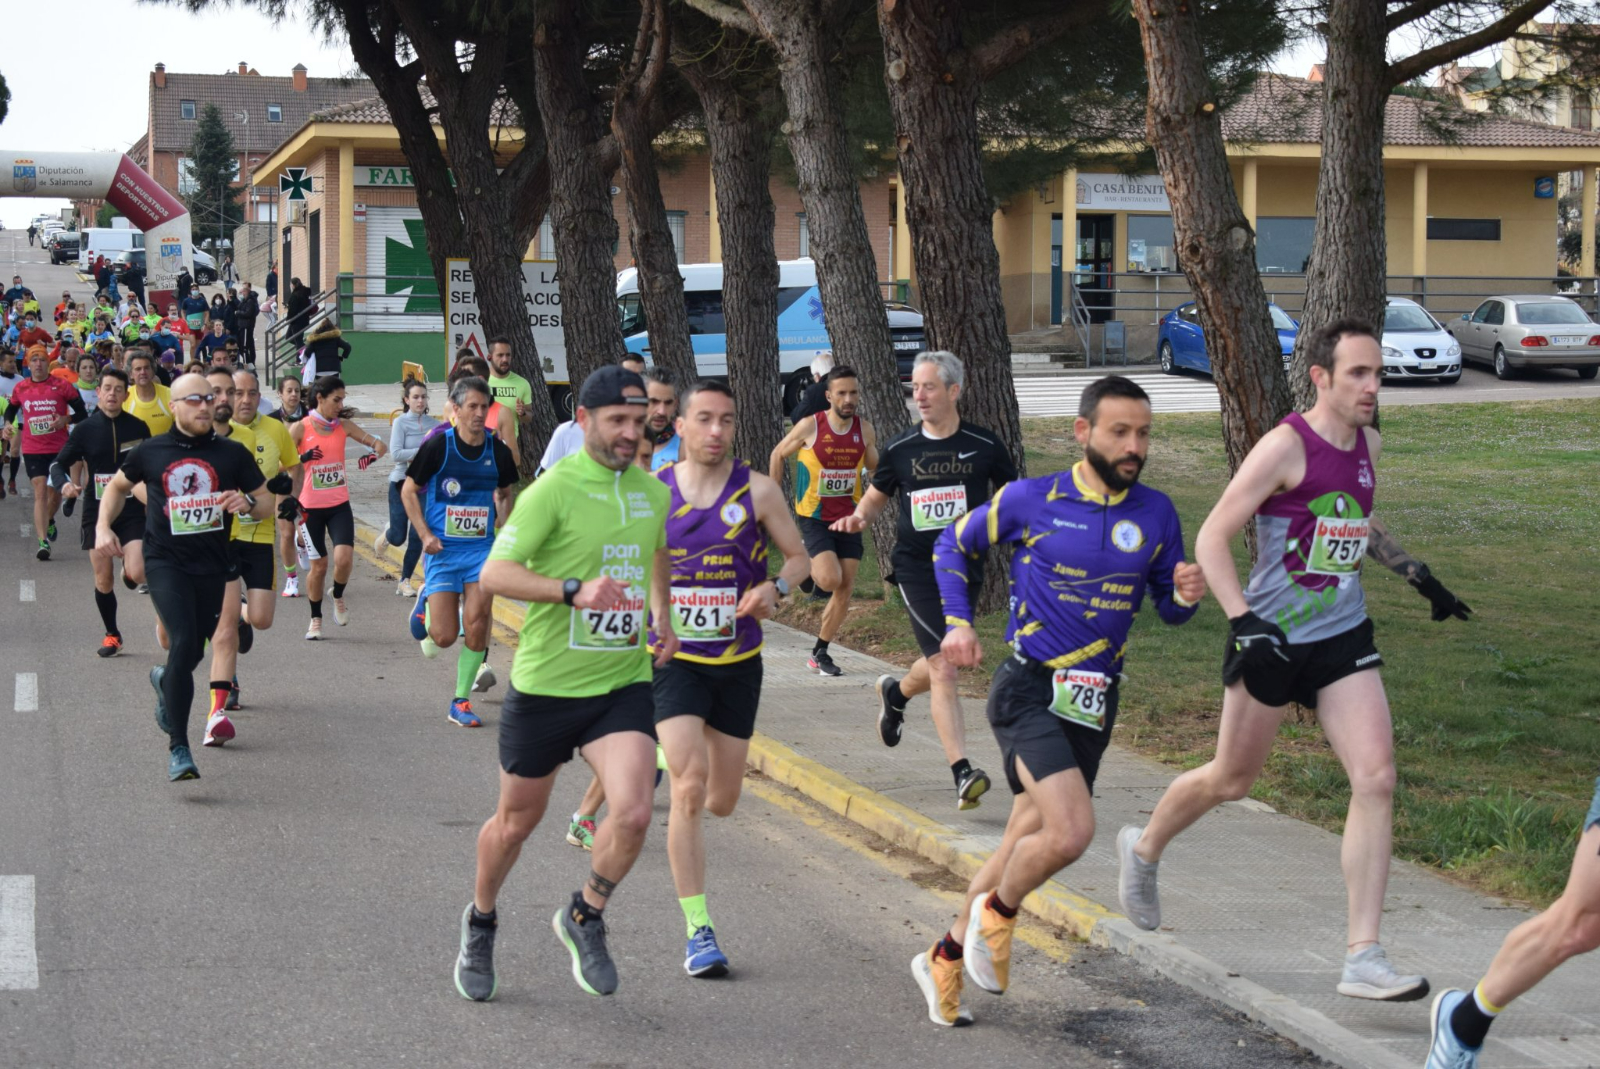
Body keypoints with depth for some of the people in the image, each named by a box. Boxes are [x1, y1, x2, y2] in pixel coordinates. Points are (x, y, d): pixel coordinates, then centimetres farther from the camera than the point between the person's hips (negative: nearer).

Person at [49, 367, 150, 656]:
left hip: (132, 511, -1)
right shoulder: (85, 430, -2)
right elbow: (59, 463, 2)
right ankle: (112, 635, 23)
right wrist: (63, 484, -18)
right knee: (103, 581, 4)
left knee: (136, 574, -17)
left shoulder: (138, 428, 0)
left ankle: (127, 568, 21)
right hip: (97, 513, 1)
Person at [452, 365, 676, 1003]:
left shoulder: (652, 492, 6)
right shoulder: (553, 491, -13)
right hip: (545, 686, -3)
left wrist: (661, 616, 14)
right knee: (515, 823, 12)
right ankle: (480, 923, 41)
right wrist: (574, 590, -31)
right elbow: (494, 574, -19)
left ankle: (584, 917, 11)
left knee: (633, 814, -17)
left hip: (623, 685, 4)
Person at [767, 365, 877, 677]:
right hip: (815, 518, -4)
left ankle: (820, 653, 17)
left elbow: (877, 468, 16)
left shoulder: (864, 430, -1)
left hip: (848, 519, 4)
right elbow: (778, 455, 2)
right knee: (831, 579, -23)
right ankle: (806, 567, 13)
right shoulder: (810, 426, -12)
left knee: (845, 590, 2)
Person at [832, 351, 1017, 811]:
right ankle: (963, 773, -13)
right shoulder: (900, 448, 2)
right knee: (943, 669, -12)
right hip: (916, 567, -1)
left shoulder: (984, 445, 0)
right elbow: (876, 495, 16)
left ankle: (895, 693, 49)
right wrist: (859, 517, -5)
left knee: (941, 665, 13)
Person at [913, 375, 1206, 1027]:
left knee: (1027, 842, 13)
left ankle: (946, 958, 32)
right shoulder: (1029, 500, -7)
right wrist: (958, 623, -4)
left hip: (1094, 703, 5)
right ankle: (998, 911, 6)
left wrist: (1185, 595, -13)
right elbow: (953, 545, 9)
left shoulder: (1156, 513, 2)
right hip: (1029, 690, -5)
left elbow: (1168, 608, 10)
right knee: (1071, 831, -23)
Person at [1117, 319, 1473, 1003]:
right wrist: (1244, 624, -25)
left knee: (1376, 779, -10)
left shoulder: (1368, 445, 6)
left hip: (1344, 638, 6)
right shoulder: (1286, 446, -17)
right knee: (1231, 780, 11)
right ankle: (1143, 849, 43)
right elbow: (1211, 539, -17)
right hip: (1272, 640, -5)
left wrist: (1418, 575, 18)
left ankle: (1363, 959, -8)